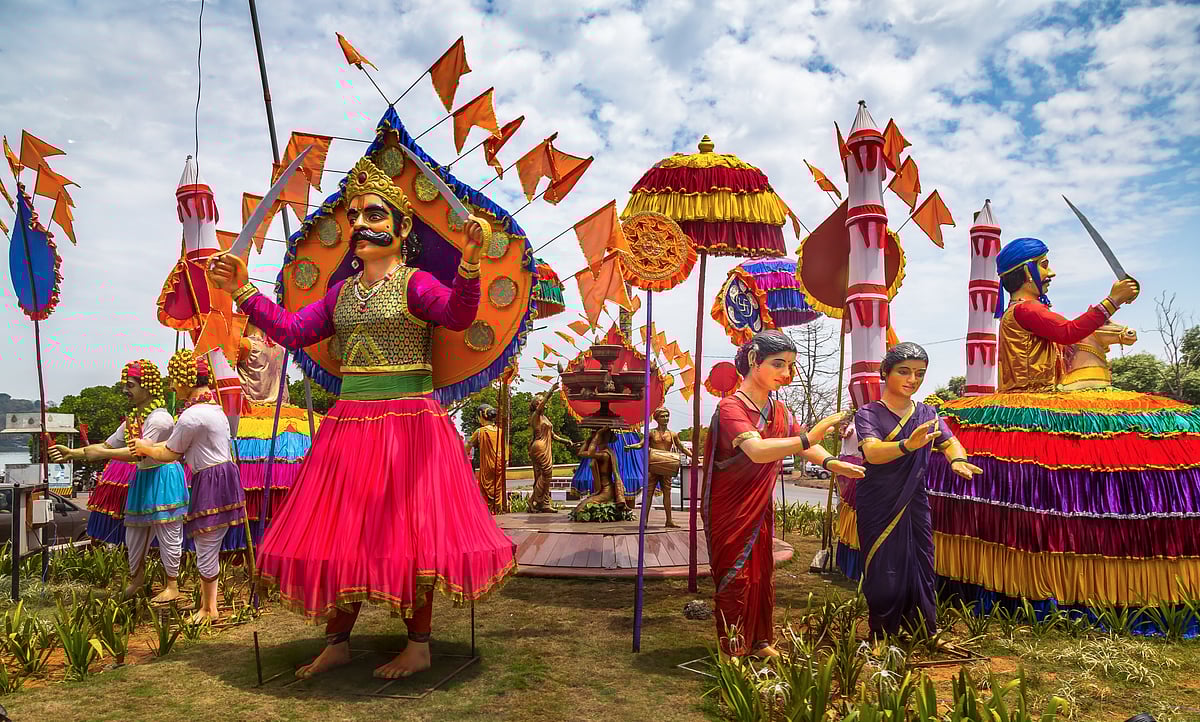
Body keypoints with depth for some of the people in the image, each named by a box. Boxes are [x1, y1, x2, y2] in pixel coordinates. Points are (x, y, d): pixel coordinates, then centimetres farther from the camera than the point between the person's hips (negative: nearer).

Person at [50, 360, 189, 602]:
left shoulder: (159, 418, -20)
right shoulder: (132, 419, 10)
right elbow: (108, 445, 12)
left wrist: (101, 453, -23)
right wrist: (73, 453, 2)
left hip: (164, 478, -9)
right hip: (143, 478, 9)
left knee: (167, 533, 0)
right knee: (134, 529, 18)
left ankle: (172, 586, 13)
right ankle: (136, 575, 40)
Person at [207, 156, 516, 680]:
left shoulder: (415, 284, -6)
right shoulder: (341, 292, 14)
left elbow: (459, 314, -24)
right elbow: (291, 330, 18)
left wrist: (469, 265, -42)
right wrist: (243, 291, 14)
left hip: (408, 421, -7)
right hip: (349, 422, 7)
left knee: (407, 528, 0)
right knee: (342, 530, 12)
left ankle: (419, 646, 14)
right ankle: (337, 642, 27)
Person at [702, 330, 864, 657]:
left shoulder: (779, 411, 6)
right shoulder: (731, 406, -20)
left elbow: (804, 445, 1)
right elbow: (757, 450, -35)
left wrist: (830, 462, -20)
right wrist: (809, 437, -44)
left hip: (761, 509, 7)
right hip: (730, 512, -7)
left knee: (762, 575, 14)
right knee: (735, 579, 1)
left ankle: (760, 641, 28)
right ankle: (733, 650, 14)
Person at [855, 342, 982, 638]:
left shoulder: (927, 414, 9)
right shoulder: (868, 413, -7)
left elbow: (949, 441, -5)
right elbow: (872, 452, -24)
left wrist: (958, 460, -29)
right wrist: (908, 445, -43)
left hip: (914, 505, 4)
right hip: (879, 508, -4)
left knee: (920, 571, 5)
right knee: (884, 575, -1)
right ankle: (881, 637, 16)